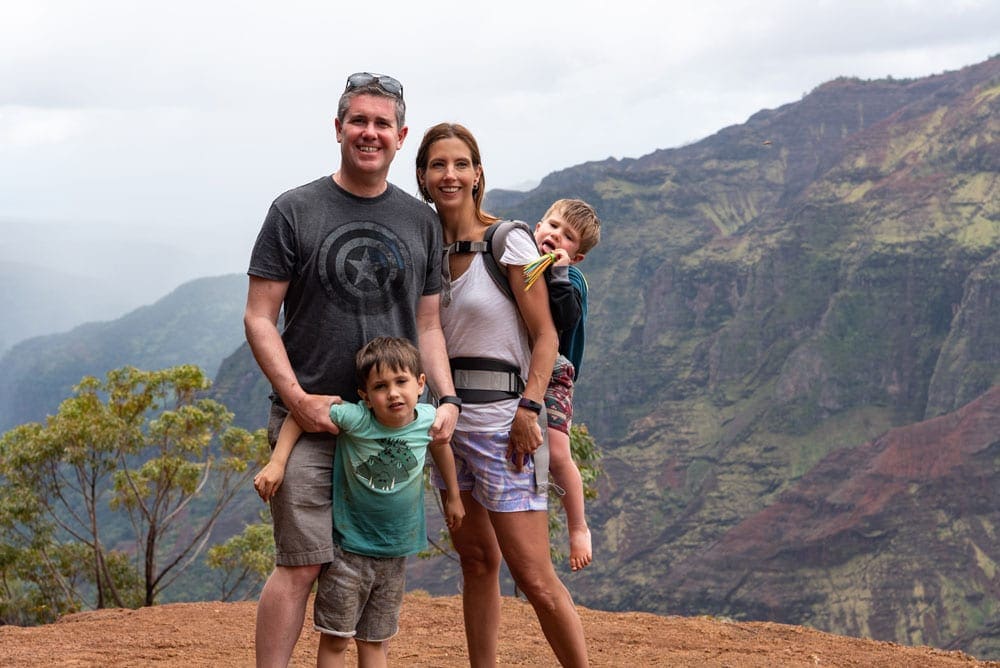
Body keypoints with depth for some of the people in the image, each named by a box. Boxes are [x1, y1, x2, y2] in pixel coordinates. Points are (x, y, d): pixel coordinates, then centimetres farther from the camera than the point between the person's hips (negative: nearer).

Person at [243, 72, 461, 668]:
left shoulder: (422, 222, 13)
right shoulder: (295, 211, 2)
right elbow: (260, 317, -1)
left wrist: (446, 398, 0)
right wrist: (297, 397, -12)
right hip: (311, 420, -3)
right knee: (302, 564, -9)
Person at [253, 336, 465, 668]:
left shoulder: (427, 419, -11)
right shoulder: (353, 418, -22)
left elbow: (441, 447, 11)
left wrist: (453, 497, 21)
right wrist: (277, 462, -21)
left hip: (395, 552, 3)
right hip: (348, 549, -3)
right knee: (335, 640, 4)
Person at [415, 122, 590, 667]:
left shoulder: (509, 241, -8)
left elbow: (545, 336, -9)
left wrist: (528, 409, -19)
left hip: (500, 418, -6)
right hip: (447, 417, 6)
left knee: (534, 578, -9)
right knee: (476, 560, 14)